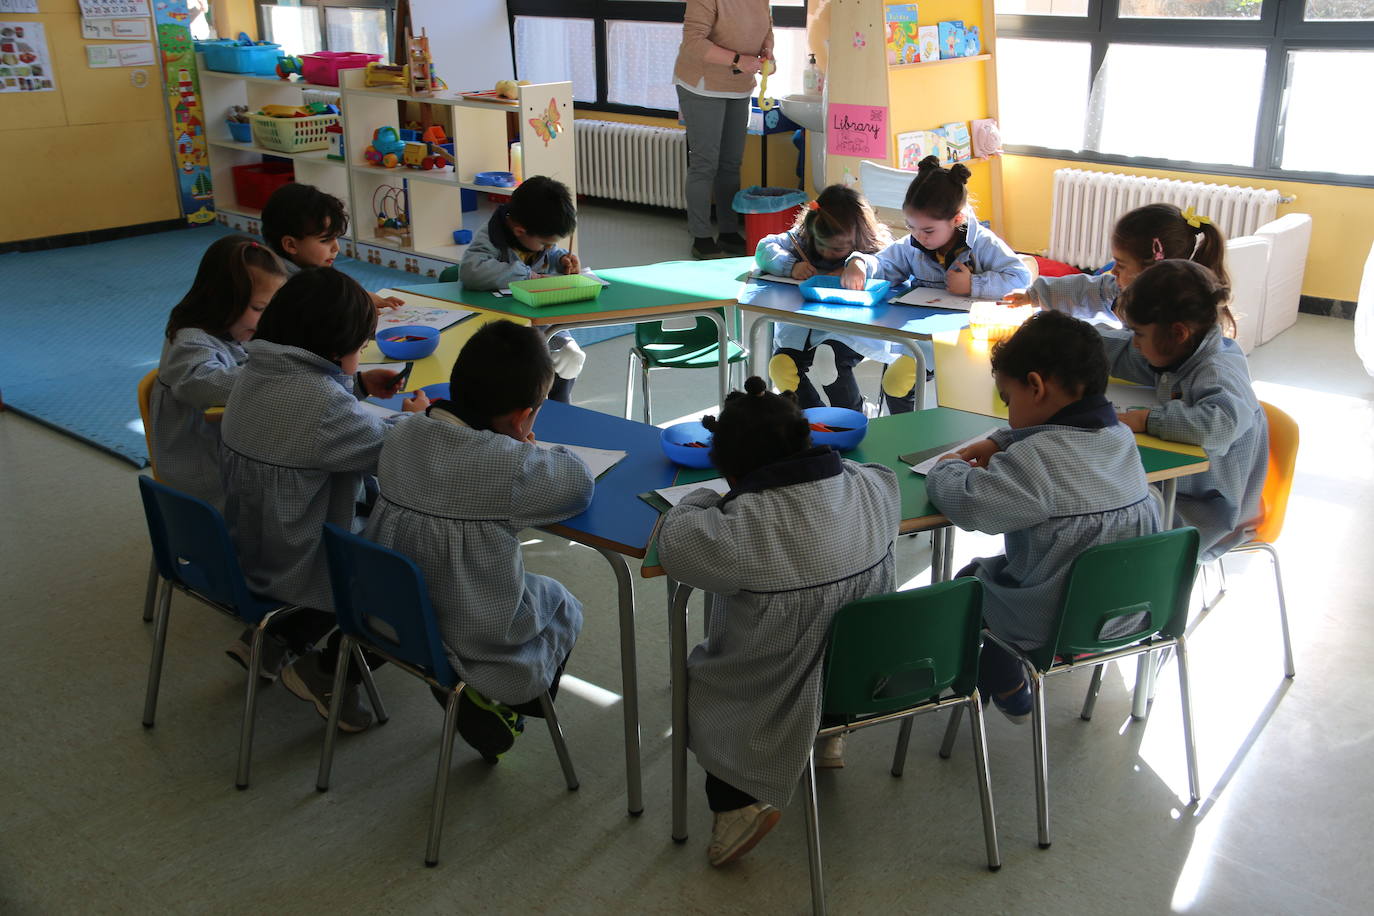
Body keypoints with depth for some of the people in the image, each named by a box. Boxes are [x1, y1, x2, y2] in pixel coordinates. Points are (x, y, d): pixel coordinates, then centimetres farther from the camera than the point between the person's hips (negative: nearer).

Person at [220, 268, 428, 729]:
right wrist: (418, 415, 3)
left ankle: (280, 639, 22)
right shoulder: (323, 401, -28)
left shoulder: (253, 375, -3)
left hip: (247, 550, 9)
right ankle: (329, 672, 15)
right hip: (296, 572, -8)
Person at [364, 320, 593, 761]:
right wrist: (527, 447, 3)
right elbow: (580, 481, -10)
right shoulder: (510, 466, -28)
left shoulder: (401, 438, -8)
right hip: (476, 645, -6)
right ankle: (498, 703, 13)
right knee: (562, 605, 23)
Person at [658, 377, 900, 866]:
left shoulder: (744, 526, -33)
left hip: (785, 700, -6)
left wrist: (703, 498, 0)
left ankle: (737, 801, 11)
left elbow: (675, 540, -20)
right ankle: (830, 738, 39)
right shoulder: (872, 488, -13)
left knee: (695, 671, 22)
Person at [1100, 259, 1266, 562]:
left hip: (1207, 514, -9)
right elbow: (1118, 349, 16)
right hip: (1173, 487, 9)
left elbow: (1219, 425, -47)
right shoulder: (1181, 354, 1)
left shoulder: (1218, 372, -27)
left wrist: (1145, 420, -38)